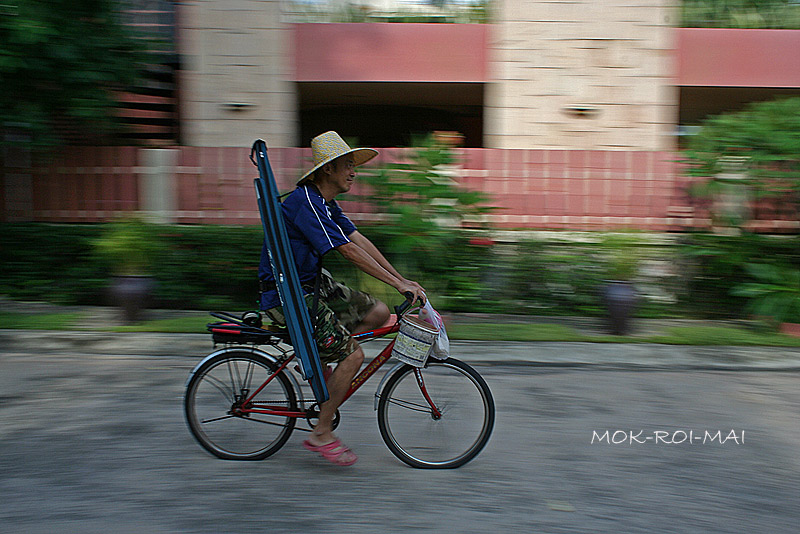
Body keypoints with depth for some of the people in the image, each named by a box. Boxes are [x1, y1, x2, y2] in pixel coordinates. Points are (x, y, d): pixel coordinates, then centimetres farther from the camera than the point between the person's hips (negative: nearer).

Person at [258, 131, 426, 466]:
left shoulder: (325, 203, 10)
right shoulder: (305, 202, -21)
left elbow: (361, 241, 8)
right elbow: (349, 251, -27)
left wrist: (401, 279, 2)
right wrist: (398, 283, -25)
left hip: (312, 285, 10)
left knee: (378, 313, 3)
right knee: (353, 355, -14)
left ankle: (316, 358, 13)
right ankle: (321, 435, 1)